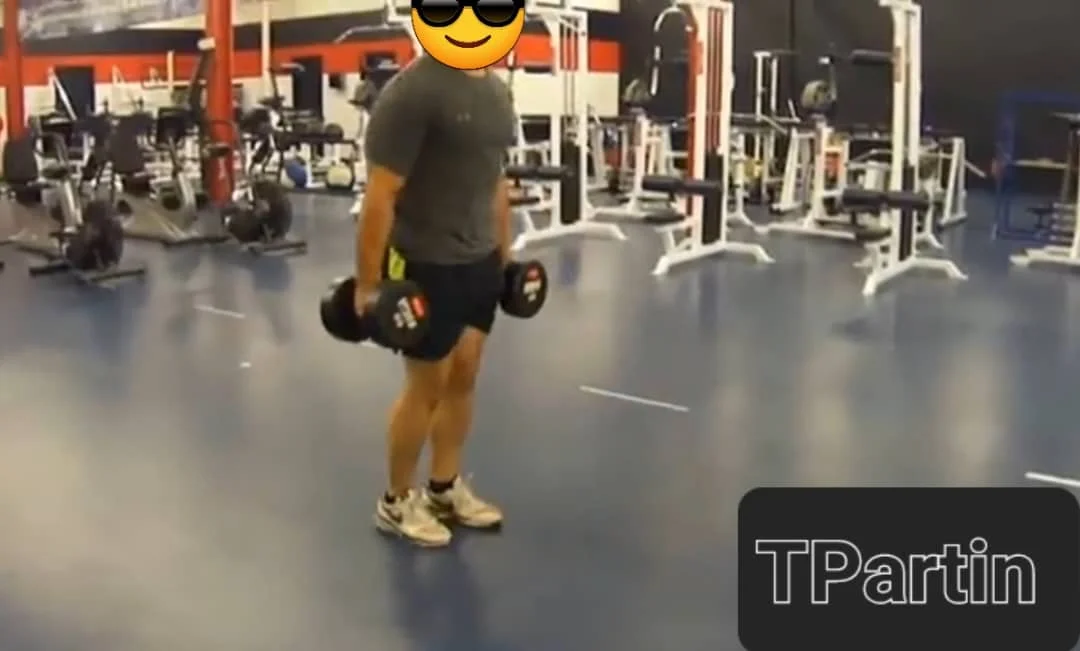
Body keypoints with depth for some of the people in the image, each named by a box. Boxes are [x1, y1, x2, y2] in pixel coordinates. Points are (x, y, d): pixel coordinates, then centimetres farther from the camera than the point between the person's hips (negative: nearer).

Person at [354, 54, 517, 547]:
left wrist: (505, 252, 18)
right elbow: (380, 195, -20)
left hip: (480, 260, 8)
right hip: (425, 266, -8)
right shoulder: (413, 92, -20)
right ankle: (397, 501, 21)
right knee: (427, 385, 3)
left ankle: (445, 489, 31)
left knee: (463, 377, 15)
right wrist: (368, 284, -19)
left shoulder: (496, 90, 8)